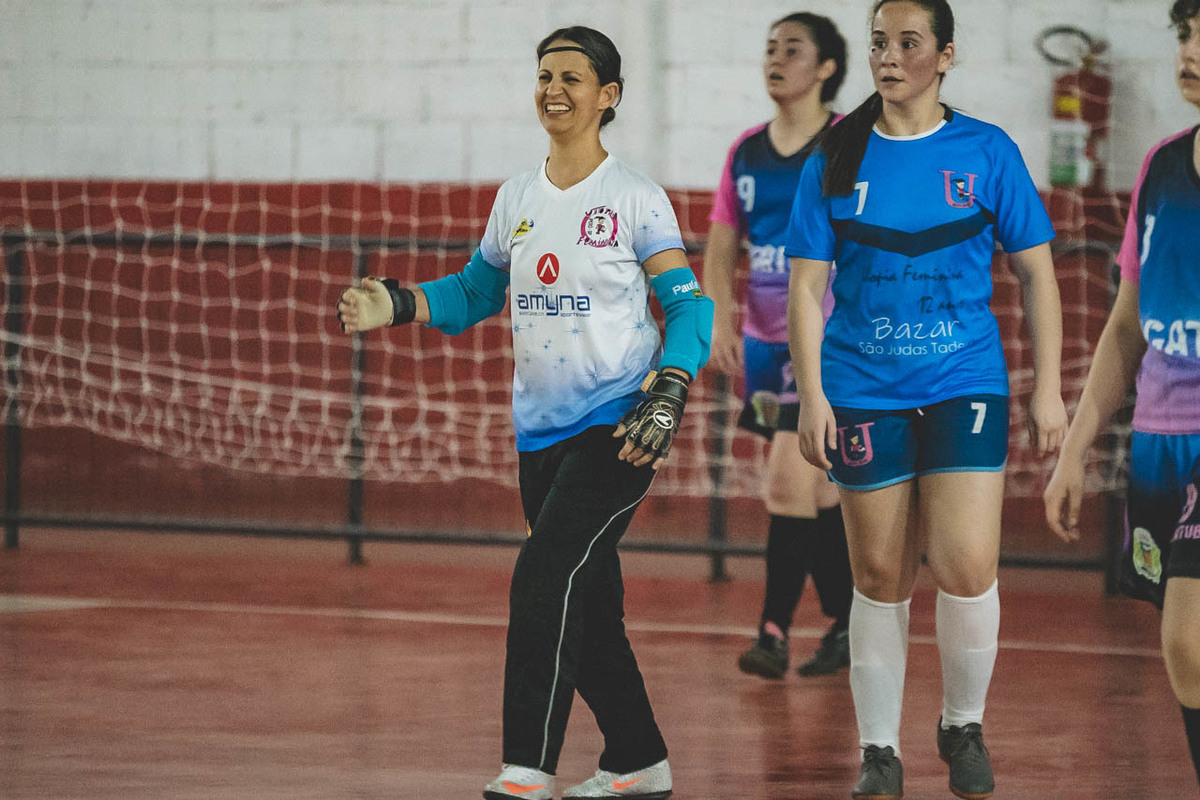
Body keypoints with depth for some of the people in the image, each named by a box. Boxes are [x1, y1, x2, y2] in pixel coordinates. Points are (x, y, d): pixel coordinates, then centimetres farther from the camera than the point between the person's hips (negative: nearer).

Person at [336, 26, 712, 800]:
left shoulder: (635, 198, -5)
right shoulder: (517, 198, 11)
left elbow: (688, 307, -5)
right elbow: (476, 291, 21)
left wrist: (667, 396, -18)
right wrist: (398, 305, 3)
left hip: (617, 424, -6)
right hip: (543, 430, 6)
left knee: (545, 578, -19)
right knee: (585, 605, 11)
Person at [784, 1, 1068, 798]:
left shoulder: (986, 151, 1)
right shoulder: (837, 160, 2)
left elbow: (1036, 271, 6)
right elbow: (808, 285, 3)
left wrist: (1048, 389, 2)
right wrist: (811, 395, -5)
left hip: (966, 386, -1)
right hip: (864, 395, 1)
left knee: (967, 568, -11)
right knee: (880, 577, 5)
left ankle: (964, 726, 13)